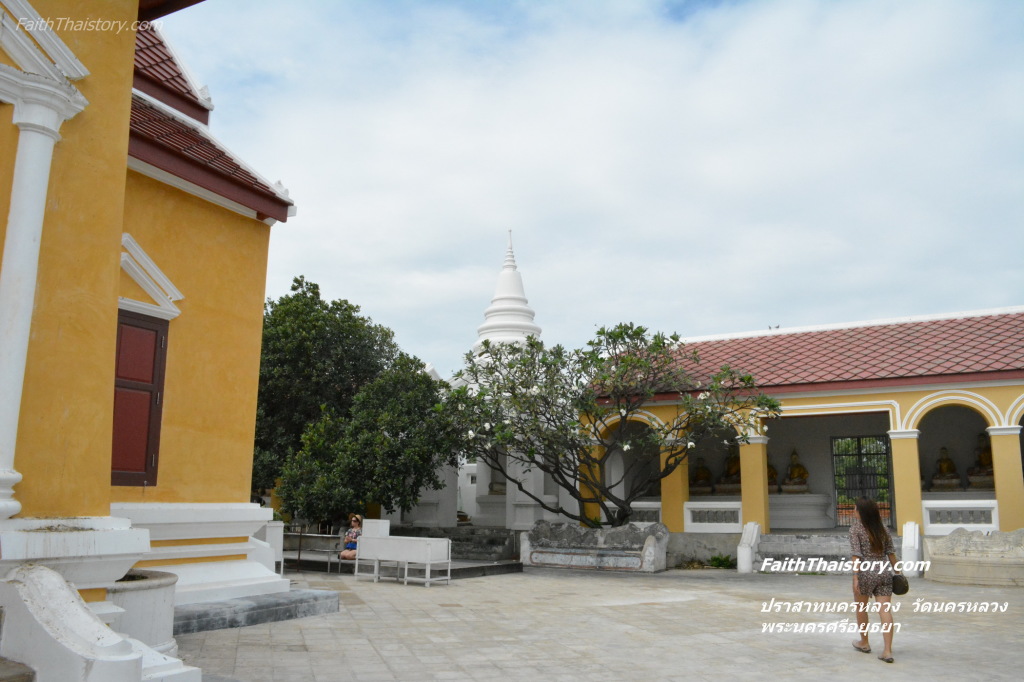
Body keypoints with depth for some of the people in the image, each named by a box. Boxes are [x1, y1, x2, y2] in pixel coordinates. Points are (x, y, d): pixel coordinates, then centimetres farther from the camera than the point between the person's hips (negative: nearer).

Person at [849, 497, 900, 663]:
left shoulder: (856, 528, -8)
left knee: (861, 607, 17)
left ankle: (864, 643, 32)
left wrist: (855, 576, -15)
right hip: (884, 571, 4)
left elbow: (856, 554, -15)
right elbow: (890, 552, 11)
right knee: (885, 610, 1)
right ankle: (888, 651, -4)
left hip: (866, 572, -4)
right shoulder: (883, 528, 6)